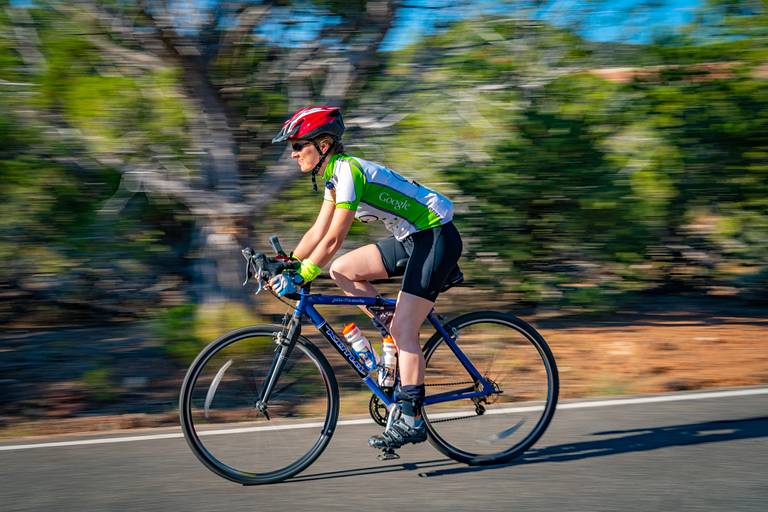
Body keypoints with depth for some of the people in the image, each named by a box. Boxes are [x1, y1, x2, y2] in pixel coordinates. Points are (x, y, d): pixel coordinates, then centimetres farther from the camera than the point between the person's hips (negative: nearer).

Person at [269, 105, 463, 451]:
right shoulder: (336, 176, 9)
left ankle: (411, 420, -9)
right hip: (412, 238, 9)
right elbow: (317, 233, 12)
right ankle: (405, 342, 8)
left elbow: (333, 240, -25)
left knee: (402, 330, -13)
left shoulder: (349, 170, -20)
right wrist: (283, 268, 5)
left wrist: (299, 279, -24)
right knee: (341, 271, 4)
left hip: (436, 238, -9)